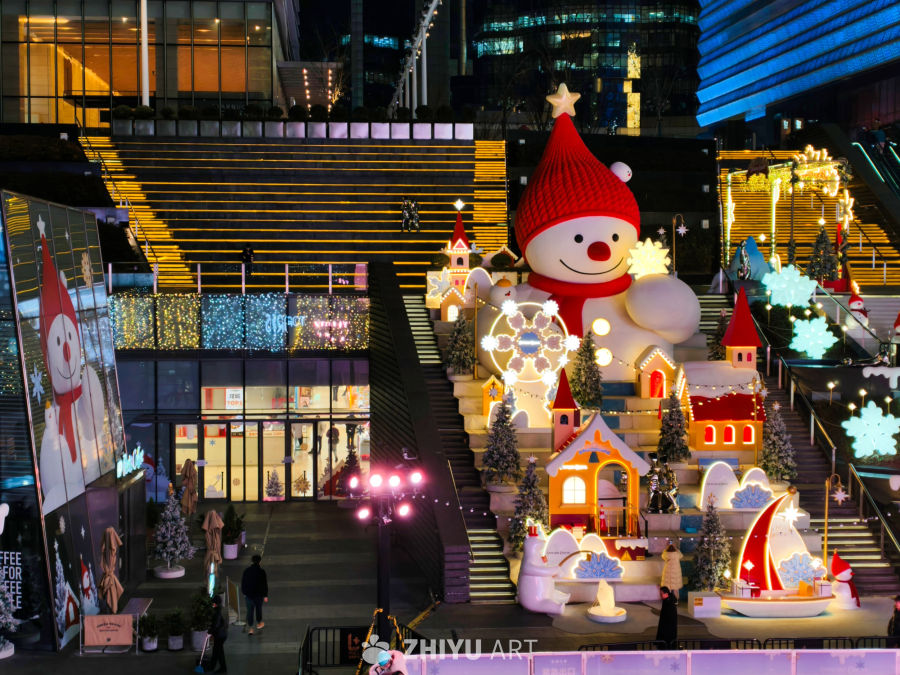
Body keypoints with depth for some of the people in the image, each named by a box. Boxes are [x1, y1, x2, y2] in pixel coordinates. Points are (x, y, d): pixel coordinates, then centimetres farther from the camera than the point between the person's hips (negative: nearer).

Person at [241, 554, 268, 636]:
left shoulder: (246, 571, -6)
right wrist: (265, 596, -1)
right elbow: (265, 584, -10)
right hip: (259, 595, -1)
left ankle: (250, 628, 1)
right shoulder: (262, 572, -14)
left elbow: (243, 583, 3)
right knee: (259, 608, 22)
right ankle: (259, 623, 40)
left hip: (248, 594, 1)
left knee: (250, 610, 5)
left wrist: (244, 593, 16)